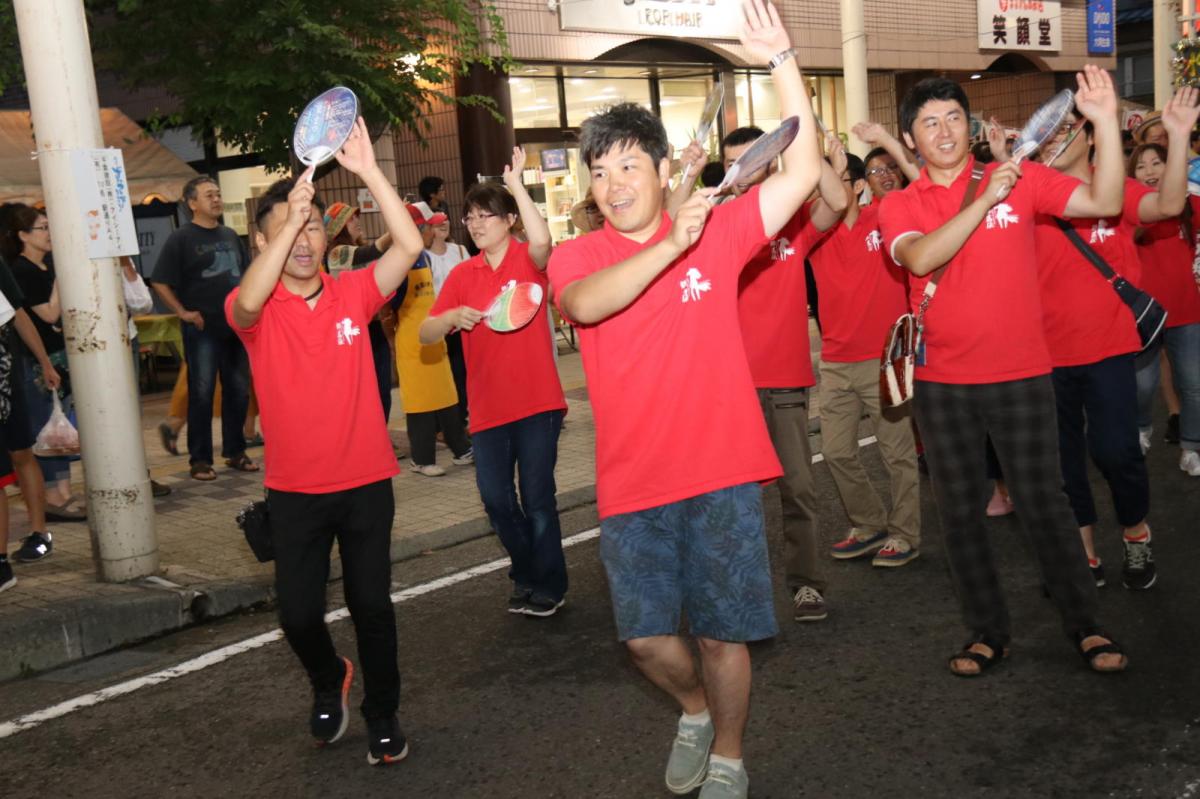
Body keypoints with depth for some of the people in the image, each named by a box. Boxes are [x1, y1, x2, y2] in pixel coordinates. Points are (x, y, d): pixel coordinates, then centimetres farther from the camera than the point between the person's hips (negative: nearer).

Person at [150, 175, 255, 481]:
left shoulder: (230, 236, 13)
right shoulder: (181, 239, -4)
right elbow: (160, 282, -6)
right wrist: (182, 312, -11)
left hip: (236, 326, 6)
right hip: (202, 329, -6)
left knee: (239, 390, 9)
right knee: (201, 394, -2)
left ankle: (235, 452, 21)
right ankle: (199, 459, 5)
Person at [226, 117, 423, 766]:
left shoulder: (353, 293, -1)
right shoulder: (254, 309, -5)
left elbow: (408, 247, -16)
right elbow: (247, 302, -30)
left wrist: (369, 172, -25)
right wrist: (289, 219, -37)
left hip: (366, 481, 1)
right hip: (294, 488, 0)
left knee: (371, 604, 7)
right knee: (297, 611, 2)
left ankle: (382, 715, 28)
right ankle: (328, 681, 36)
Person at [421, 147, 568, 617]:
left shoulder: (528, 258, -4)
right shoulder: (462, 275, 5)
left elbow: (542, 242, -30)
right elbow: (426, 334, 2)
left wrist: (516, 185, -30)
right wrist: (451, 317, -18)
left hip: (536, 401, -4)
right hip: (487, 407, 5)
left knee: (537, 497, 2)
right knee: (496, 499, 10)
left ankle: (548, 586, 21)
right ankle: (527, 572, 33)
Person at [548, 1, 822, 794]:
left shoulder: (718, 232, 0)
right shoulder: (576, 256, 0)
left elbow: (803, 172, -6)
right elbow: (586, 304, -23)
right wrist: (671, 245, -31)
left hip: (721, 473, -1)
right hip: (632, 483, 1)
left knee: (724, 631, 8)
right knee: (646, 634, 10)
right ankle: (695, 708, 42)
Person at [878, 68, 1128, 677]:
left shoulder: (1020, 179, 1)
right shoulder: (899, 206, 1)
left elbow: (1104, 202, -6)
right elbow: (920, 258, -19)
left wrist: (1106, 122, -15)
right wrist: (985, 199, -22)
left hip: (1020, 374, -1)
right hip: (942, 381, 2)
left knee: (1043, 502, 4)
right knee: (960, 511, 10)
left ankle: (1085, 625, 21)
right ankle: (988, 633, 25)